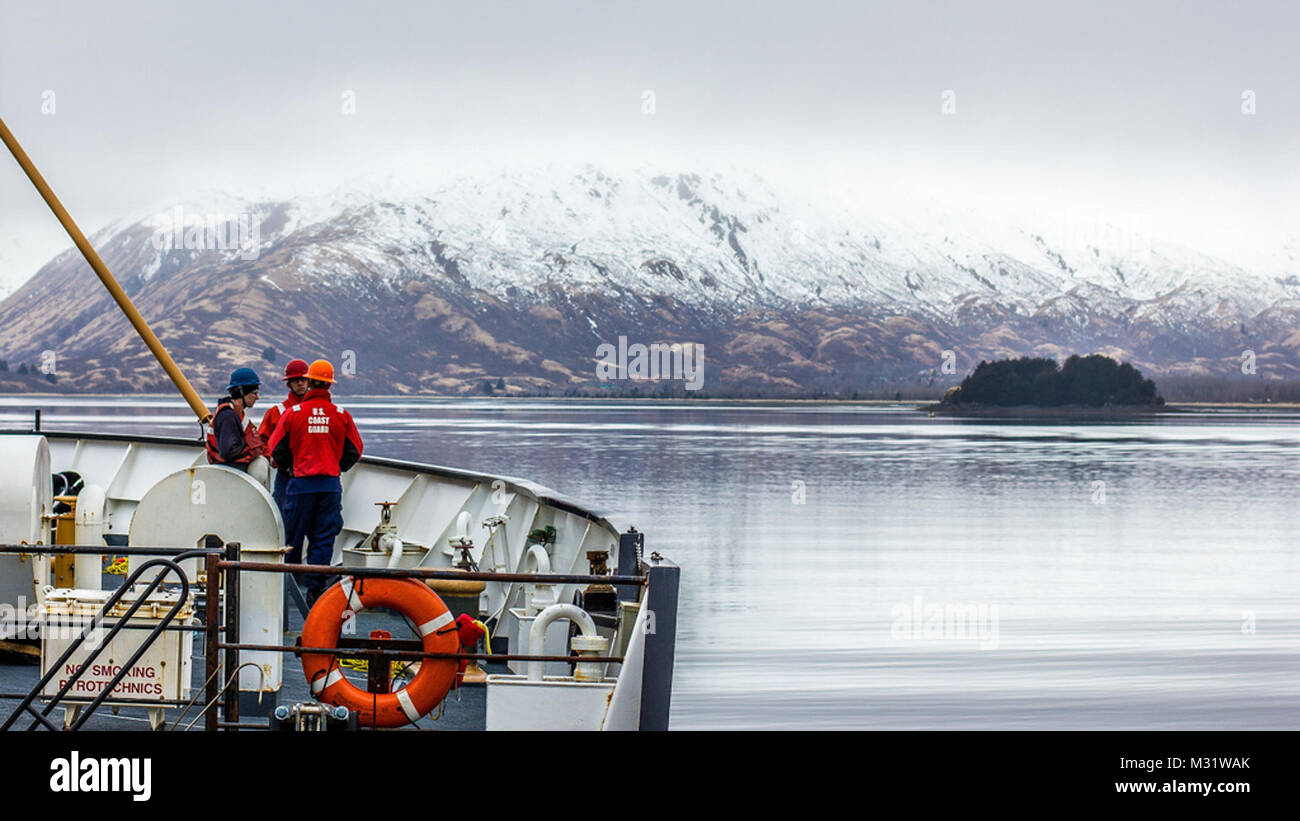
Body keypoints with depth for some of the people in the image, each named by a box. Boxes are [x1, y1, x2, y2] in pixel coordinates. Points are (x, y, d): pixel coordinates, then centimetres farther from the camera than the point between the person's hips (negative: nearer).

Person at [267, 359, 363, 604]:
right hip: (331, 484, 1)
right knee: (323, 538, 5)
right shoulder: (342, 416, 0)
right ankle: (315, 588, 2)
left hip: (301, 483, -1)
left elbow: (277, 449, 0)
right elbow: (354, 452, 6)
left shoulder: (293, 413, -4)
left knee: (293, 537, 8)